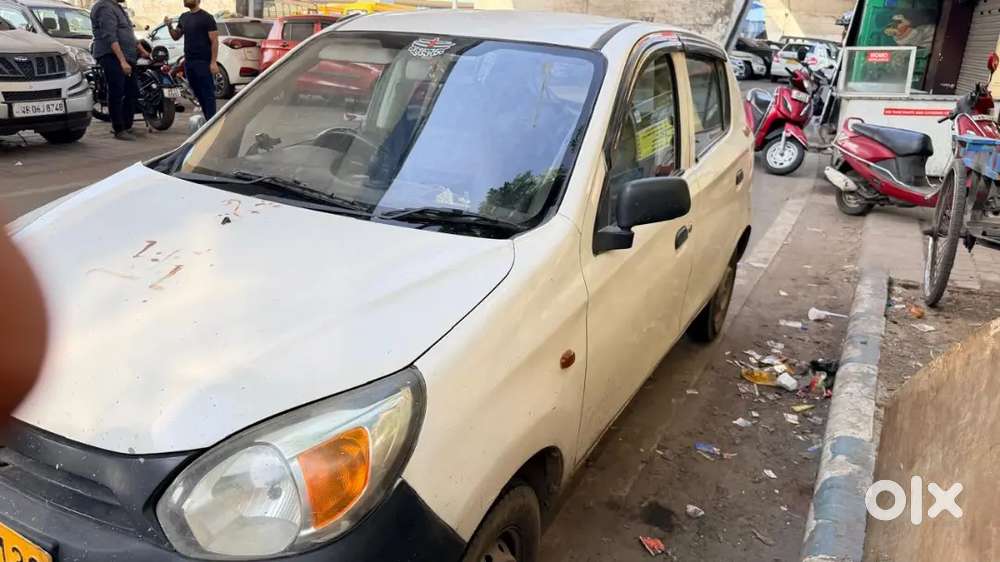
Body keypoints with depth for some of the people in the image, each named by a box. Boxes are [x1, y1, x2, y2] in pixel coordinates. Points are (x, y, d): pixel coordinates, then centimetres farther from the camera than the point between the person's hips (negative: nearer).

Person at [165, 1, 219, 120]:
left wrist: (213, 62, -16)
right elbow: (176, 37, 22)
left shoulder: (207, 18, -5)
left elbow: (214, 41, -9)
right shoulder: (183, 17, 15)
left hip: (203, 62, -7)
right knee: (197, 93, 10)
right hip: (188, 62, 7)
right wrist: (169, 26, 1)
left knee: (207, 93, -7)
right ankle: (206, 119, 18)